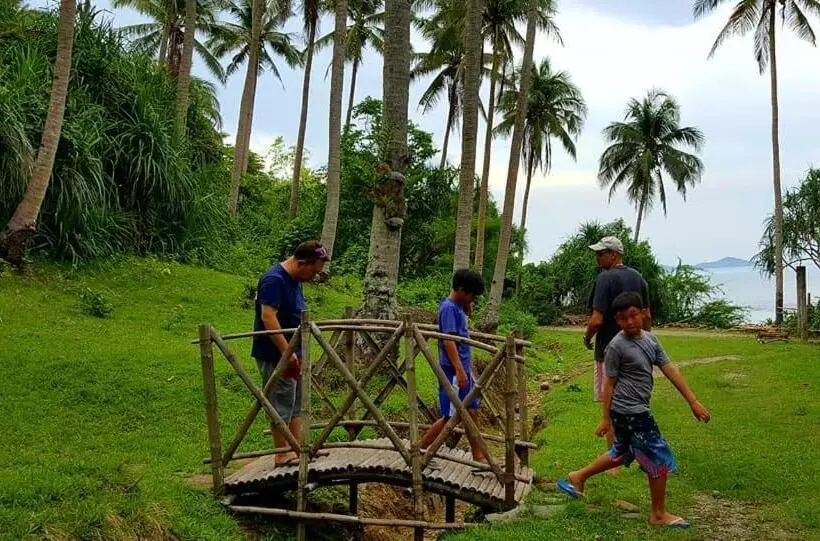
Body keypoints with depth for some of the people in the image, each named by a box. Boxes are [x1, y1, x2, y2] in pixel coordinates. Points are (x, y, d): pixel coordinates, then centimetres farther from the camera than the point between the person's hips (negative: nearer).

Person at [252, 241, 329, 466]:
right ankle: (282, 454, 5)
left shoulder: (295, 280, 11)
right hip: (274, 355, -10)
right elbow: (268, 317, -26)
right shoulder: (274, 280, -19)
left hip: (290, 353, 10)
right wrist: (287, 352, -28)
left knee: (295, 404, 14)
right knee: (282, 404, -3)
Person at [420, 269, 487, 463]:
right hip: (454, 372, -9)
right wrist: (460, 370, -28)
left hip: (465, 370, 9)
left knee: (471, 412, 12)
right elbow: (448, 340, -22)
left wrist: (468, 308, 11)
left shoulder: (458, 307, 12)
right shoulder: (448, 307, -15)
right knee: (450, 417, -5)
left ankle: (478, 456, 19)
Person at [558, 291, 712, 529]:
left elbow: (670, 370, 4)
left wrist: (694, 402, 1)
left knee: (621, 454, 23)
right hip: (629, 411, -8)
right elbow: (609, 384, -11)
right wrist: (605, 419, -7)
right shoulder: (617, 346, -15)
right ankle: (659, 514, 14)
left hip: (637, 409, 8)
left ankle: (577, 478, 38)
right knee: (660, 458, -1)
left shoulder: (650, 339, 5)